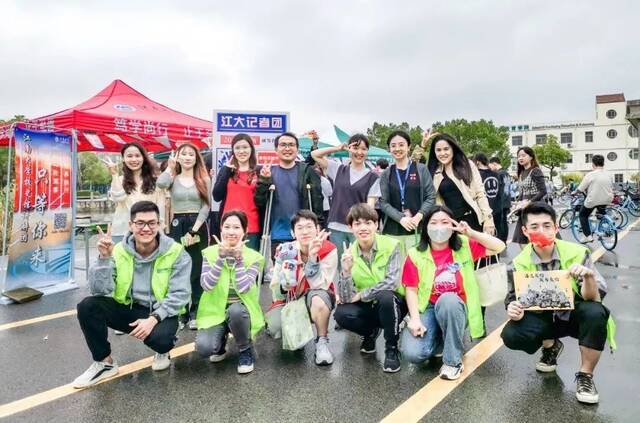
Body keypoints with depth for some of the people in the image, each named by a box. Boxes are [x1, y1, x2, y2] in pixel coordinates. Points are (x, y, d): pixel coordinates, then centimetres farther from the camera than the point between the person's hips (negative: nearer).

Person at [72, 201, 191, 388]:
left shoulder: (176, 253, -14)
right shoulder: (119, 251, -6)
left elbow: (179, 294, -17)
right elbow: (100, 291, -13)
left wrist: (154, 318, -29)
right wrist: (104, 258, -26)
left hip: (161, 312, -3)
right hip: (128, 309, 4)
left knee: (159, 337, -35)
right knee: (87, 306, -19)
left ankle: (163, 351, 7)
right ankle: (105, 363, 0)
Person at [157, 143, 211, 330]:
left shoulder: (204, 180, 6)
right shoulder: (173, 178, 8)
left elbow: (206, 207, -2)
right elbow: (160, 184, -18)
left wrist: (194, 230, -12)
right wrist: (170, 166, -4)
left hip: (198, 227, -1)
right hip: (177, 227, 1)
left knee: (196, 271, 3)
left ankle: (195, 313, 11)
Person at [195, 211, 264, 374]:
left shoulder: (254, 257, -9)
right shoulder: (210, 252, -5)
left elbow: (243, 288, -22)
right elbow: (206, 285, -17)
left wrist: (238, 257, -23)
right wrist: (221, 256, -23)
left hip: (240, 311, -1)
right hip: (215, 311, 1)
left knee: (235, 310, -37)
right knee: (204, 347, -26)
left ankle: (246, 351, -6)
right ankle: (220, 344, 14)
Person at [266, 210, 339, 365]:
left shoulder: (328, 251, -19)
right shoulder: (285, 251, -12)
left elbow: (320, 285, -28)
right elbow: (277, 293, -9)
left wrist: (312, 257, -37)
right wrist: (284, 286, -31)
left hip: (317, 300, -3)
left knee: (318, 297, -37)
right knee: (275, 328, -23)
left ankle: (322, 342, -13)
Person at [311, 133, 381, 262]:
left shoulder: (372, 177, 2)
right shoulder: (338, 169, 9)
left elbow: (370, 205, -3)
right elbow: (315, 154, 9)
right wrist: (339, 148, 2)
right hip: (337, 228, 2)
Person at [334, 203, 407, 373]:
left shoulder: (391, 245, -15)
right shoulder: (349, 254, -8)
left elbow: (392, 282, -25)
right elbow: (345, 299, -14)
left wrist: (360, 295, -18)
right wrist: (346, 271, -30)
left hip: (392, 303, -3)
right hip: (367, 308, 3)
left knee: (385, 296, -35)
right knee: (341, 314, -25)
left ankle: (392, 349, -12)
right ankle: (370, 332, 9)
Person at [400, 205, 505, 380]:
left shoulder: (464, 246, 1)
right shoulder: (416, 255, -3)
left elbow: (499, 247, -4)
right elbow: (411, 290, -4)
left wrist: (470, 233, -13)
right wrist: (415, 319, -17)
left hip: (455, 308, 0)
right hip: (427, 309, 0)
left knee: (448, 299, -38)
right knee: (412, 353, -25)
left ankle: (453, 360, -16)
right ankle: (439, 340, 12)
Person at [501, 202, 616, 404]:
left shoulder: (577, 253, -17)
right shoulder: (520, 263, -12)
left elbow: (594, 298, -20)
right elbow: (515, 298, -6)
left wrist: (588, 277, -42)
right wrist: (513, 309, -30)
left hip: (574, 314, -1)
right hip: (543, 317, 2)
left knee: (595, 313, -35)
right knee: (511, 335, -25)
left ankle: (585, 375, -11)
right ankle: (550, 346, 12)